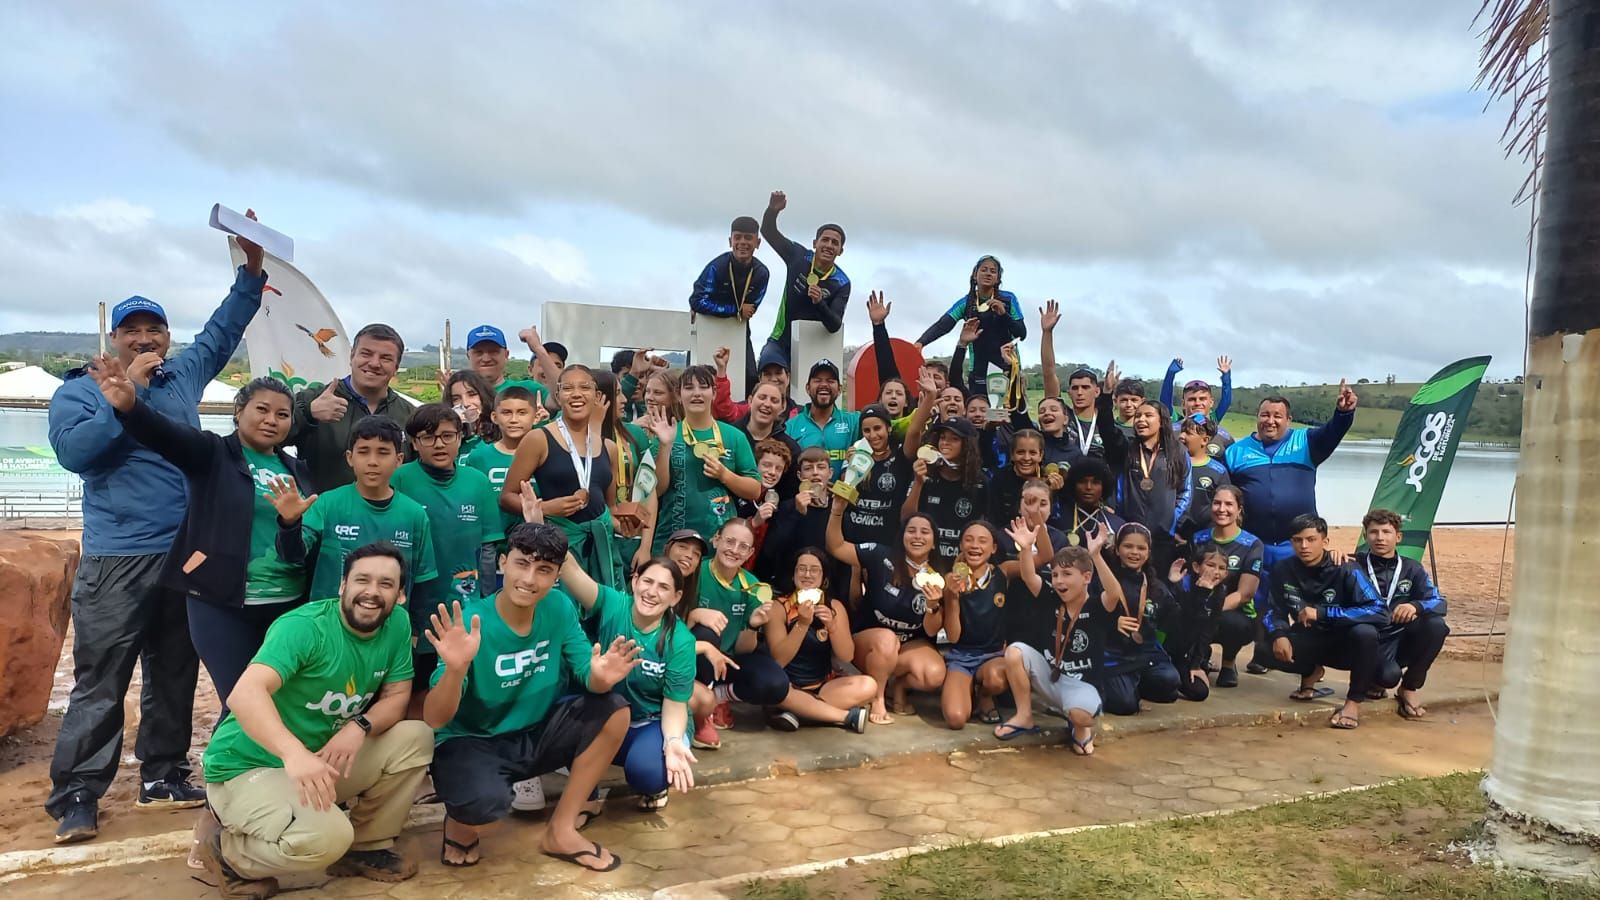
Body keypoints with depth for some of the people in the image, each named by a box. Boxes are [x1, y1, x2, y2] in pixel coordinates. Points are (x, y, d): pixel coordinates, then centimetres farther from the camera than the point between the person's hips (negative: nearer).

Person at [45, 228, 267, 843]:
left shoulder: (184, 375, 11)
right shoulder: (78, 390, 1)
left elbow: (223, 329, 21)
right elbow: (74, 451, -16)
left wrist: (251, 267, 13)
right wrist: (128, 391, -16)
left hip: (188, 556, 5)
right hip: (117, 561, -4)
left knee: (175, 676, 12)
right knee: (100, 683, -2)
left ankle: (163, 776, 23)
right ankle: (76, 795, 7)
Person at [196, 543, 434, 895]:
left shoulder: (397, 624, -5)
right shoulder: (304, 627, -23)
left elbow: (396, 698, -1)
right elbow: (244, 694, -37)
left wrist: (360, 726, -24)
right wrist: (295, 753, -54)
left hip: (324, 758, 7)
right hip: (248, 767, -7)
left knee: (416, 738, -9)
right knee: (327, 836, -31)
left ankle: (366, 847, 8)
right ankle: (227, 849, 0)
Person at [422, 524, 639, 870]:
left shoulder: (560, 607, -9)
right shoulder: (471, 622, -22)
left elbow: (587, 675, -8)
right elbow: (434, 720, -25)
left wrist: (600, 677, -33)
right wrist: (455, 669, -46)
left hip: (534, 736, 5)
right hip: (471, 742, -5)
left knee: (613, 710, -15)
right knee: (486, 801, -36)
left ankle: (561, 830, -3)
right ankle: (461, 824, 4)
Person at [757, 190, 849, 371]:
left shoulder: (842, 284, -11)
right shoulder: (799, 257, -5)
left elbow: (835, 326, -20)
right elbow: (768, 231, 3)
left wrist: (819, 303, -40)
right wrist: (773, 210, -20)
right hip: (780, 342, 0)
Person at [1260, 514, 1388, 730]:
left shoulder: (1345, 571, -20)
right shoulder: (1283, 570, -9)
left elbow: (1380, 612, -29)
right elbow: (1275, 610, 0)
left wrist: (1322, 612, -33)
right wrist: (1279, 634, -25)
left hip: (1344, 643, -3)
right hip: (1309, 642, 3)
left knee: (1365, 632, -37)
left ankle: (1354, 702, -13)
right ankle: (1311, 672, 11)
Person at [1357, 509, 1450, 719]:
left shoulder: (1412, 568, 6)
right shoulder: (1355, 566, -1)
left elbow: (1440, 603, -6)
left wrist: (1415, 606, -29)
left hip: (1403, 639, 3)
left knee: (1436, 625, -26)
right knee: (1389, 675, -33)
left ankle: (1409, 688, -6)